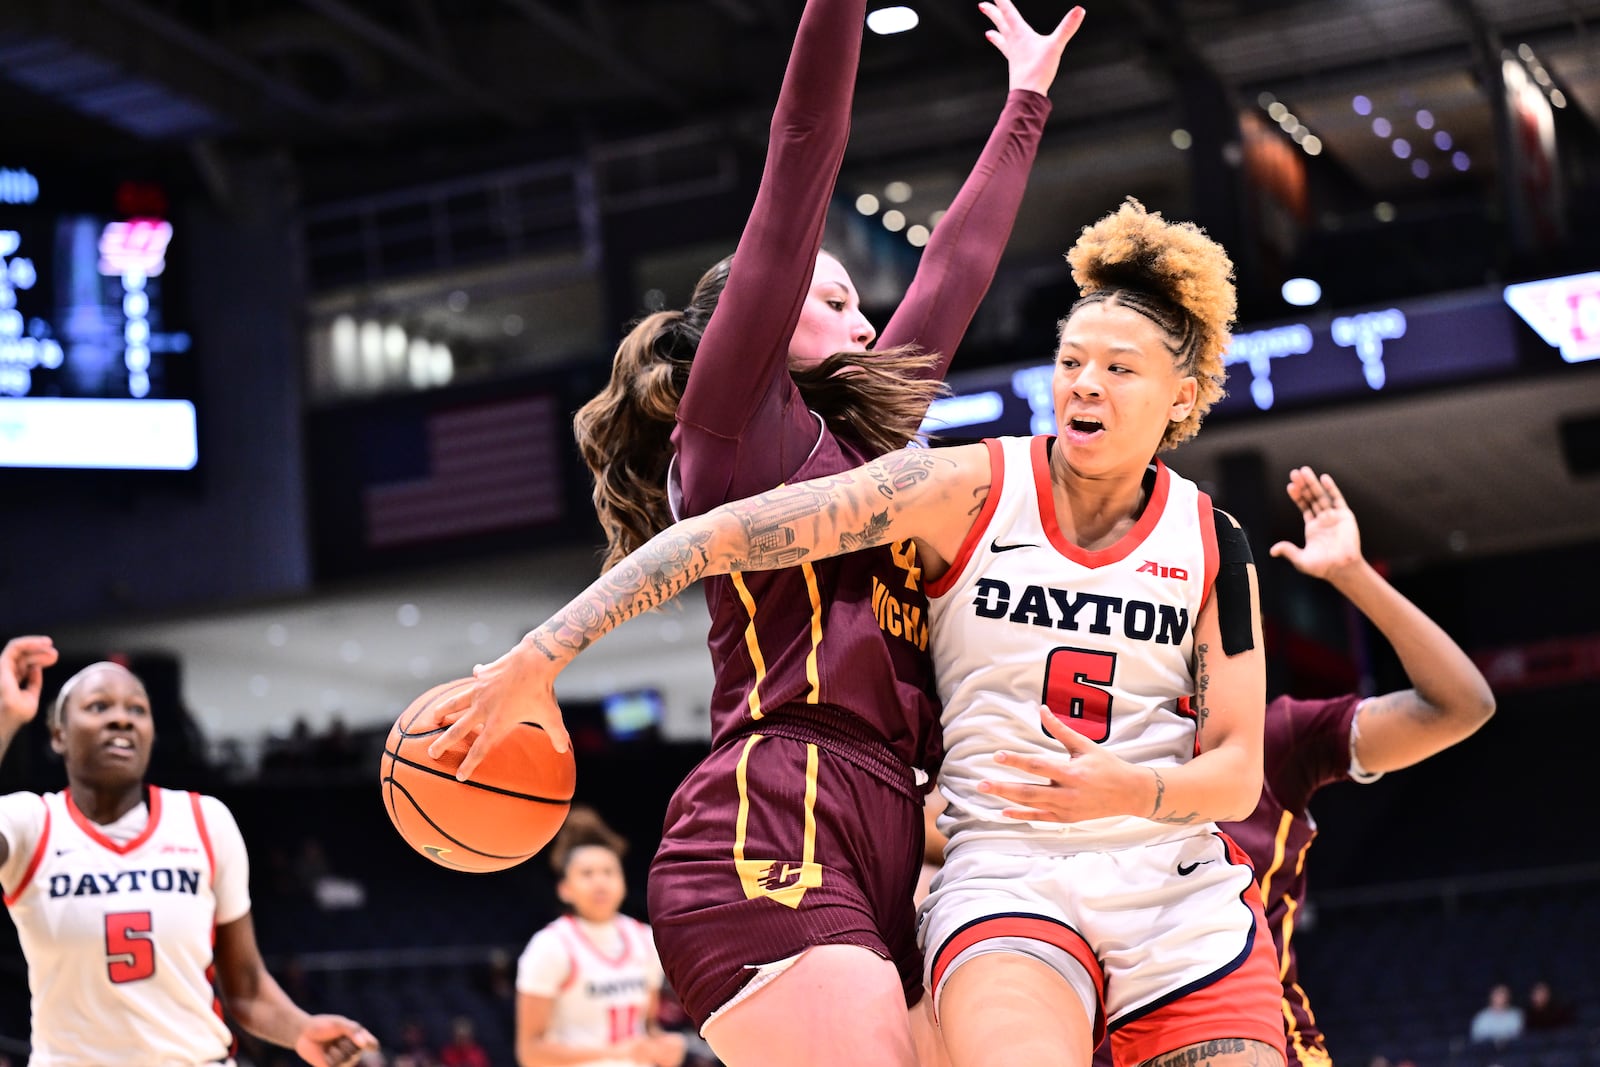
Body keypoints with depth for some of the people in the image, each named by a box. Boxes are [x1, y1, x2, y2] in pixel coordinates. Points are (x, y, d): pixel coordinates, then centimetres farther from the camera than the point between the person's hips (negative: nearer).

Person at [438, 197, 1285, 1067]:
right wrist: (537, 660, -18)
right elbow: (727, 534, -11)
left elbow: (1238, 775, 3)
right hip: (1007, 883, -3)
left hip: (1184, 893, 3)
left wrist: (1133, 791, -20)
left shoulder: (1213, 544, 4)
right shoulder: (973, 489, -5)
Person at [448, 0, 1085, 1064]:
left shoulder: (860, 449, 29)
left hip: (873, 867, 8)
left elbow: (955, 268, 38)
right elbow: (801, 166, 2)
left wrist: (1027, 100, 45)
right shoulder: (736, 416, 9)